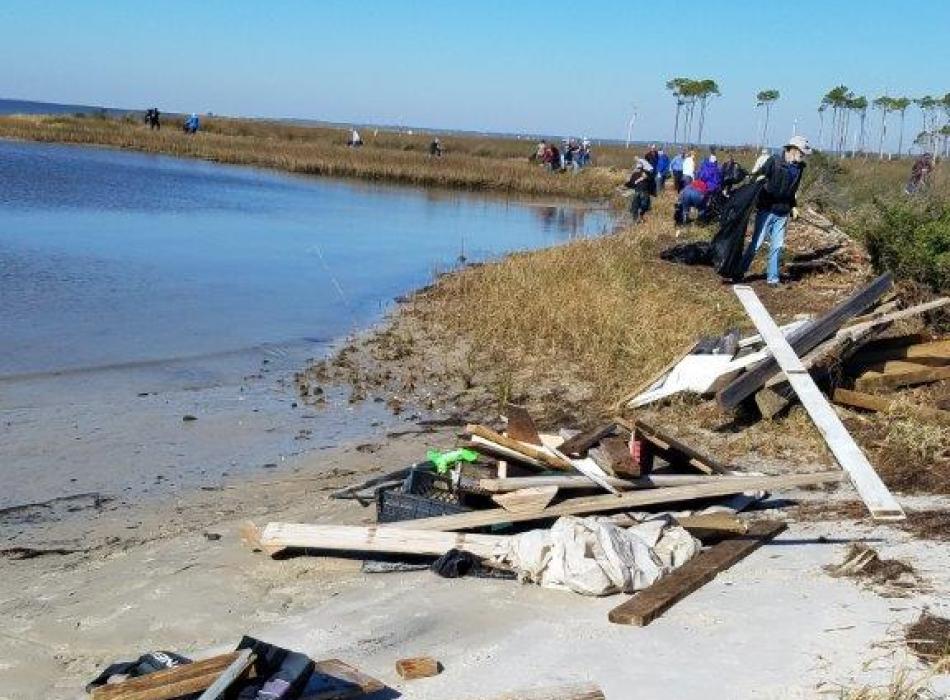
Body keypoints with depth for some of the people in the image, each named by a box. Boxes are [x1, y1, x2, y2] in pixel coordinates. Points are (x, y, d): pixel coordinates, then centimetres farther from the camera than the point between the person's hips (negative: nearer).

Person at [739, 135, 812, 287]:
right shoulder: (774, 161, -10)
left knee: (777, 246, 7)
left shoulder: (799, 167, 8)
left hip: (782, 213, 5)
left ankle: (772, 278, 15)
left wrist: (793, 206, 10)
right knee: (756, 243, -1)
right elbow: (757, 176, -9)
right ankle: (740, 271, 10)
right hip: (767, 210, -5)